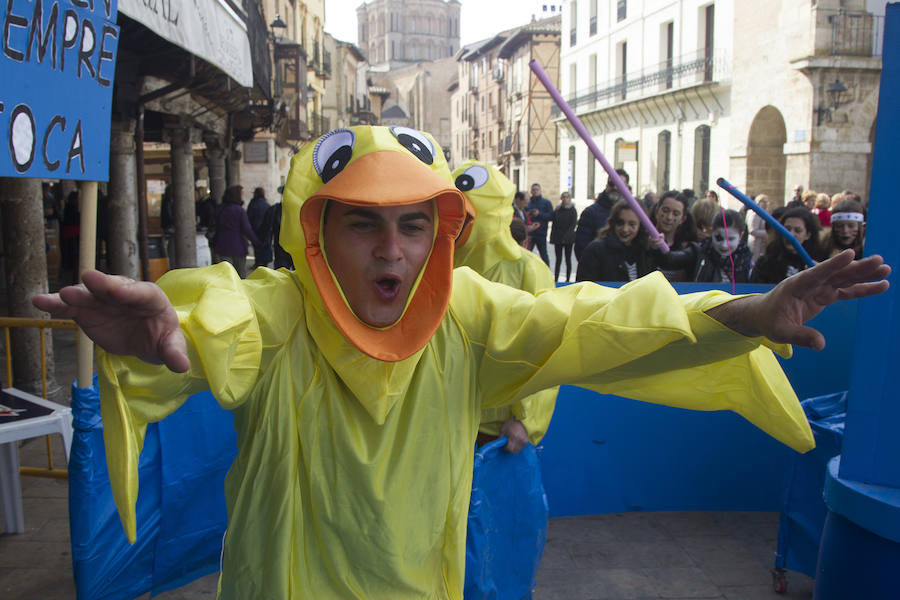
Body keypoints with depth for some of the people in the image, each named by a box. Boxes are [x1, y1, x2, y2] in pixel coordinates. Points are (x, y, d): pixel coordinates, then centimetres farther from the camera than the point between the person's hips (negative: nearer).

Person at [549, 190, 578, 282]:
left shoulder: (572, 210, -1)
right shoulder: (557, 210, 10)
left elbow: (573, 225, -7)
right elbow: (554, 225, 10)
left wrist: (566, 236, -17)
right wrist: (552, 237, 0)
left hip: (568, 239, -3)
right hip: (558, 239, 3)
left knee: (568, 259, 3)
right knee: (558, 260, 3)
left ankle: (568, 279, 9)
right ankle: (555, 279, 4)